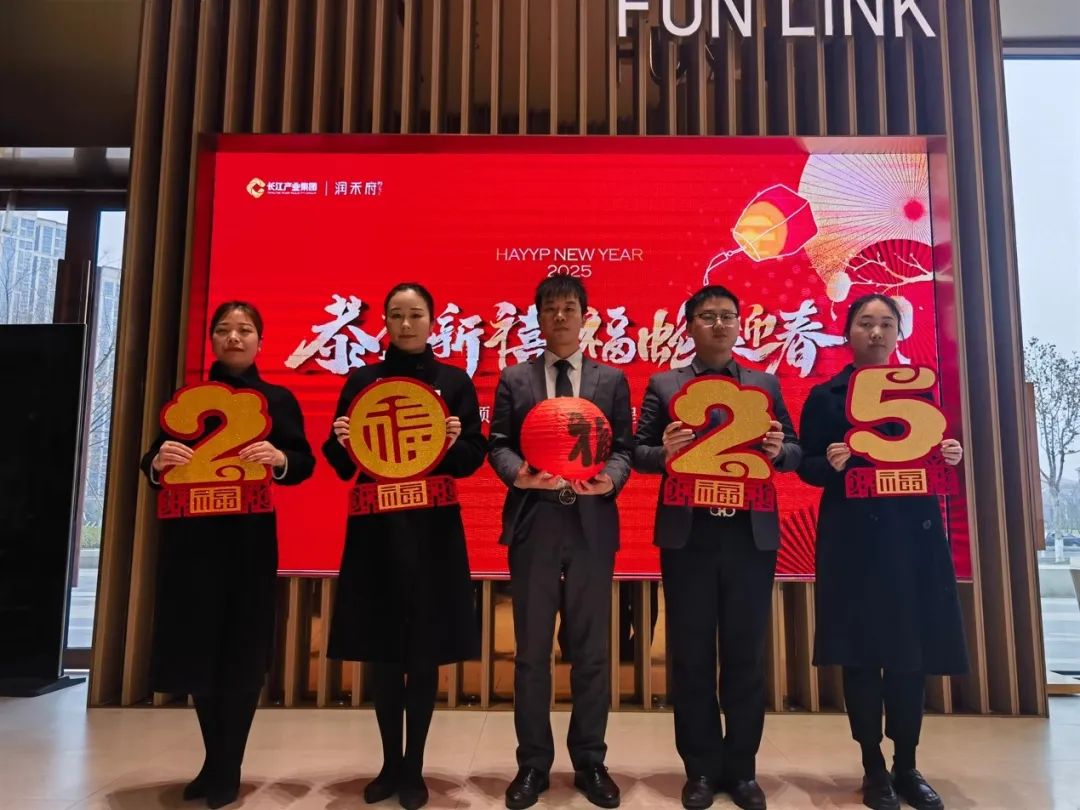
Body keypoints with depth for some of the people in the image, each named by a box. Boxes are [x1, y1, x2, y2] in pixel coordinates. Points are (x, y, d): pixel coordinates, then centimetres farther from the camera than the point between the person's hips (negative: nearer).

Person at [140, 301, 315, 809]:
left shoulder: (278, 399, 5)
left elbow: (303, 465, -3)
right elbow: (152, 465, 7)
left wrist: (279, 458, -24)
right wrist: (159, 461, -15)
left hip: (250, 541, -2)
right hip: (191, 539, 3)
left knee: (242, 653, 3)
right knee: (196, 649, 8)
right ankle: (213, 762, 28)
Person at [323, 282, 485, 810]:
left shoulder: (455, 382, 3)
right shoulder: (361, 381, 8)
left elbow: (473, 459, 1)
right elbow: (342, 464, 7)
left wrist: (456, 442, -20)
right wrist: (341, 442, -14)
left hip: (432, 530, -2)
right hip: (375, 528, 2)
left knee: (425, 652, 5)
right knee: (382, 651, 9)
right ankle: (390, 764, 26)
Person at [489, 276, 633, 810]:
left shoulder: (612, 380, 10)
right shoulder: (514, 379, 9)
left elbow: (623, 449, 4)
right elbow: (498, 445, 2)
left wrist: (609, 480, -17)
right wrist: (520, 474, -18)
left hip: (591, 525, 1)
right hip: (533, 525, 0)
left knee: (591, 650, 9)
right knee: (532, 650, 8)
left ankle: (590, 762, 24)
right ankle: (532, 764, 22)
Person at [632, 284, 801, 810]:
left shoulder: (766, 384, 12)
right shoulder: (663, 385, 7)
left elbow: (793, 451, 9)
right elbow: (637, 452, 3)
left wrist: (778, 450, -13)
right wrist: (664, 452, -18)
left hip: (751, 535, 2)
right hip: (688, 535, -1)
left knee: (746, 654, 8)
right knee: (691, 655, 6)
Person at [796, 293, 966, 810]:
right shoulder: (825, 396, 2)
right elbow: (807, 467, -1)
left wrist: (949, 455, -7)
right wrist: (830, 463, -21)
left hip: (914, 530, 3)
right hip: (854, 535, -3)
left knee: (913, 649, 6)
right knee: (862, 650, 0)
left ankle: (907, 766, 21)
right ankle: (874, 768, 15)